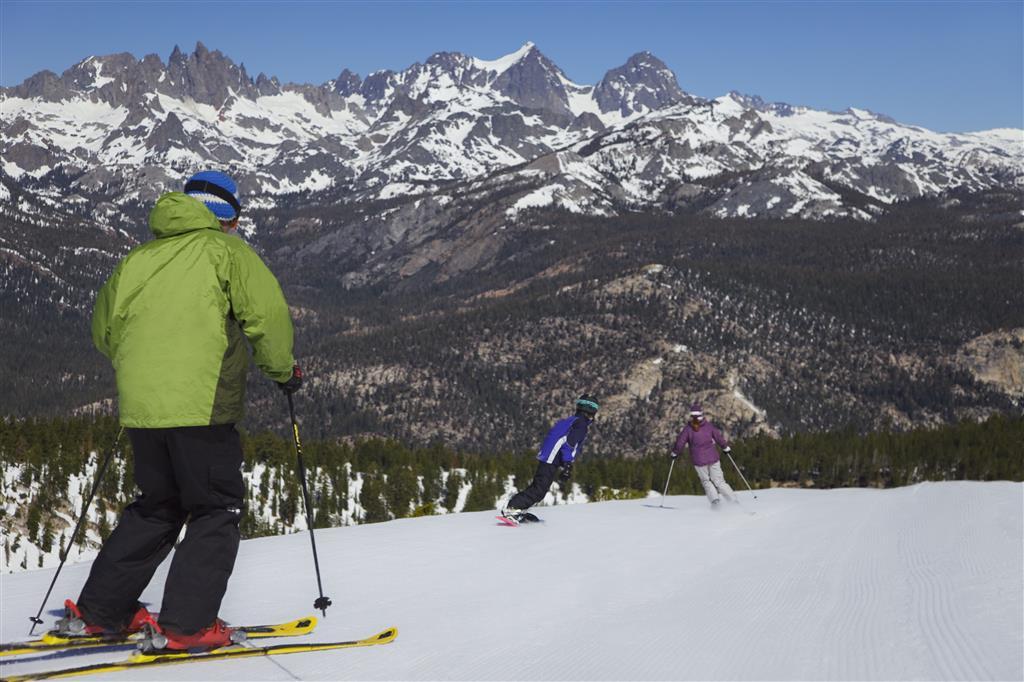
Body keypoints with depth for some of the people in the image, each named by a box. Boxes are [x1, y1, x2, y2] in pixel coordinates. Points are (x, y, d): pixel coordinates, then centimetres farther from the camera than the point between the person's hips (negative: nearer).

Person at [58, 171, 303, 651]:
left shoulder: (138, 258, 16)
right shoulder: (226, 251, 1)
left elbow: (103, 327, 23)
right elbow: (268, 311, -8)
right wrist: (282, 370, 7)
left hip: (139, 407, 6)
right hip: (201, 405, -6)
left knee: (157, 506, 21)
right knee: (217, 511, 5)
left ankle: (97, 611, 22)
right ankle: (184, 625, -3)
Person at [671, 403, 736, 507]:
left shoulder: (687, 429, -7)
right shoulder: (709, 426, -4)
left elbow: (680, 442, -3)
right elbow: (719, 438, 4)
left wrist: (674, 453, 14)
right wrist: (726, 447, 21)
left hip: (699, 461, -1)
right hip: (713, 458, 1)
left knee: (706, 481, 18)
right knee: (719, 481, 5)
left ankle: (714, 498, -3)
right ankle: (734, 501, -3)